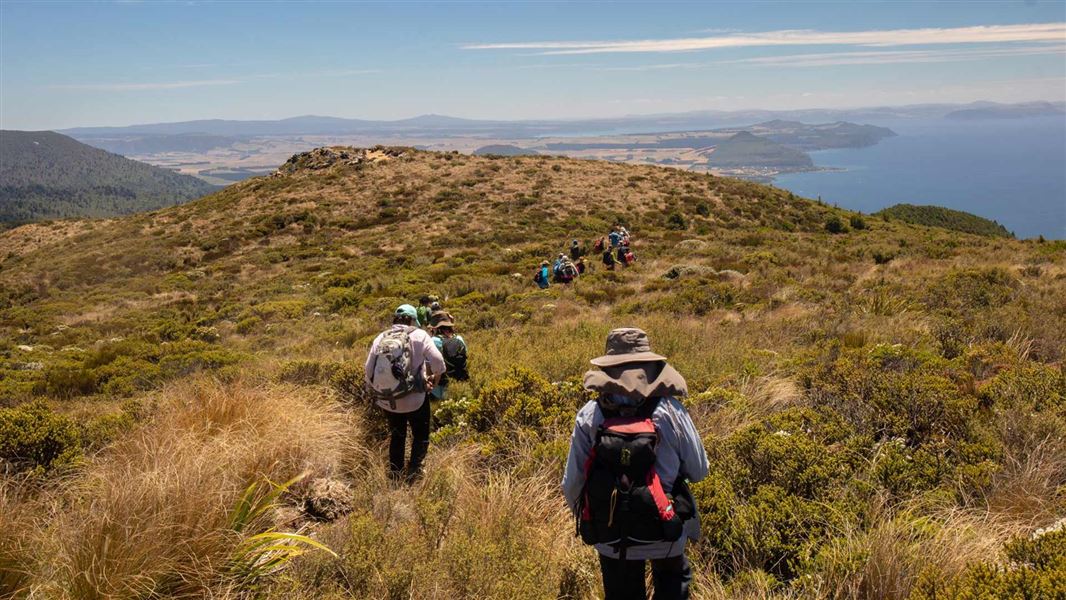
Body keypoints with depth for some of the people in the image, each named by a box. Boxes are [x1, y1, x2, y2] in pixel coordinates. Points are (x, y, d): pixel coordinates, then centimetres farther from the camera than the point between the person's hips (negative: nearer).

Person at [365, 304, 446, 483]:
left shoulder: (380, 338, 3)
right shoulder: (418, 335, -7)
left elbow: (369, 369, 2)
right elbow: (438, 361, -15)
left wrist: (373, 392, 17)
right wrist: (435, 378, 5)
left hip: (386, 401, 4)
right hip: (414, 399, -4)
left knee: (396, 436, 24)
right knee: (421, 436, 16)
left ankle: (395, 475, 30)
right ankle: (413, 473, 5)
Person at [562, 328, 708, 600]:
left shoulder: (588, 416, -12)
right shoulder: (671, 411, -14)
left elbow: (572, 482, -6)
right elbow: (698, 470, -5)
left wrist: (580, 511, 15)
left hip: (611, 536, 1)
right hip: (666, 527, -1)